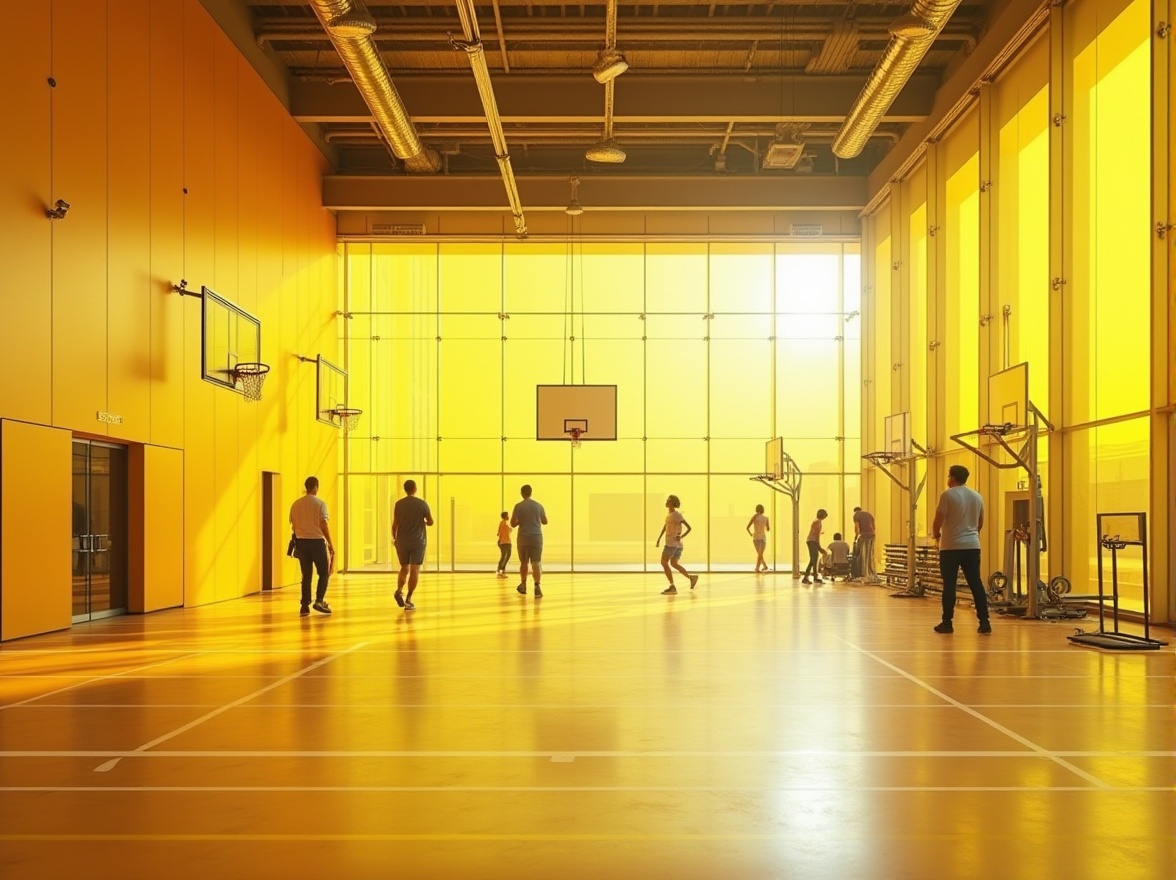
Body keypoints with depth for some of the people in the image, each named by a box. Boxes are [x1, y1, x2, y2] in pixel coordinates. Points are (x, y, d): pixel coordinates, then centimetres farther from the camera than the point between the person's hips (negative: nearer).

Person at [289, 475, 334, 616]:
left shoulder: (296, 504, 7)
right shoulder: (320, 503, -7)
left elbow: (293, 525, 9)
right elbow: (324, 525, -12)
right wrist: (330, 544, -7)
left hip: (301, 541, 4)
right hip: (317, 541, -4)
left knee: (306, 575, 11)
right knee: (324, 573, 8)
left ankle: (305, 606, 8)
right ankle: (319, 601, -5)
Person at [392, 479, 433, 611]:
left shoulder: (399, 504, -1)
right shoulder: (422, 503, -6)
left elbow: (395, 524, 0)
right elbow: (431, 522, 0)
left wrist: (395, 538, 14)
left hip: (402, 542, 2)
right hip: (418, 541, -2)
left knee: (404, 568, 16)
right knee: (414, 570, 2)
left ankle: (399, 590, -8)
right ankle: (408, 599, -4)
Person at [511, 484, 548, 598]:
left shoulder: (518, 506, -3)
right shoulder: (538, 505, 4)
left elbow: (513, 523, -5)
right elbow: (545, 521, 14)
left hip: (523, 537, 0)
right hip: (536, 537, 1)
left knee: (523, 562, 16)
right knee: (536, 563, -3)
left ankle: (523, 585, 27)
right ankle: (537, 586, -17)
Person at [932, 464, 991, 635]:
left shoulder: (948, 495, -9)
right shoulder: (977, 496, 10)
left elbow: (938, 520, -10)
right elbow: (980, 522, 19)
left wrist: (936, 534, 10)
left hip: (951, 546, -5)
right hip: (972, 546, 5)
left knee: (949, 584, 1)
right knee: (976, 583, 6)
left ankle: (947, 623, 3)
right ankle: (984, 622, 2)